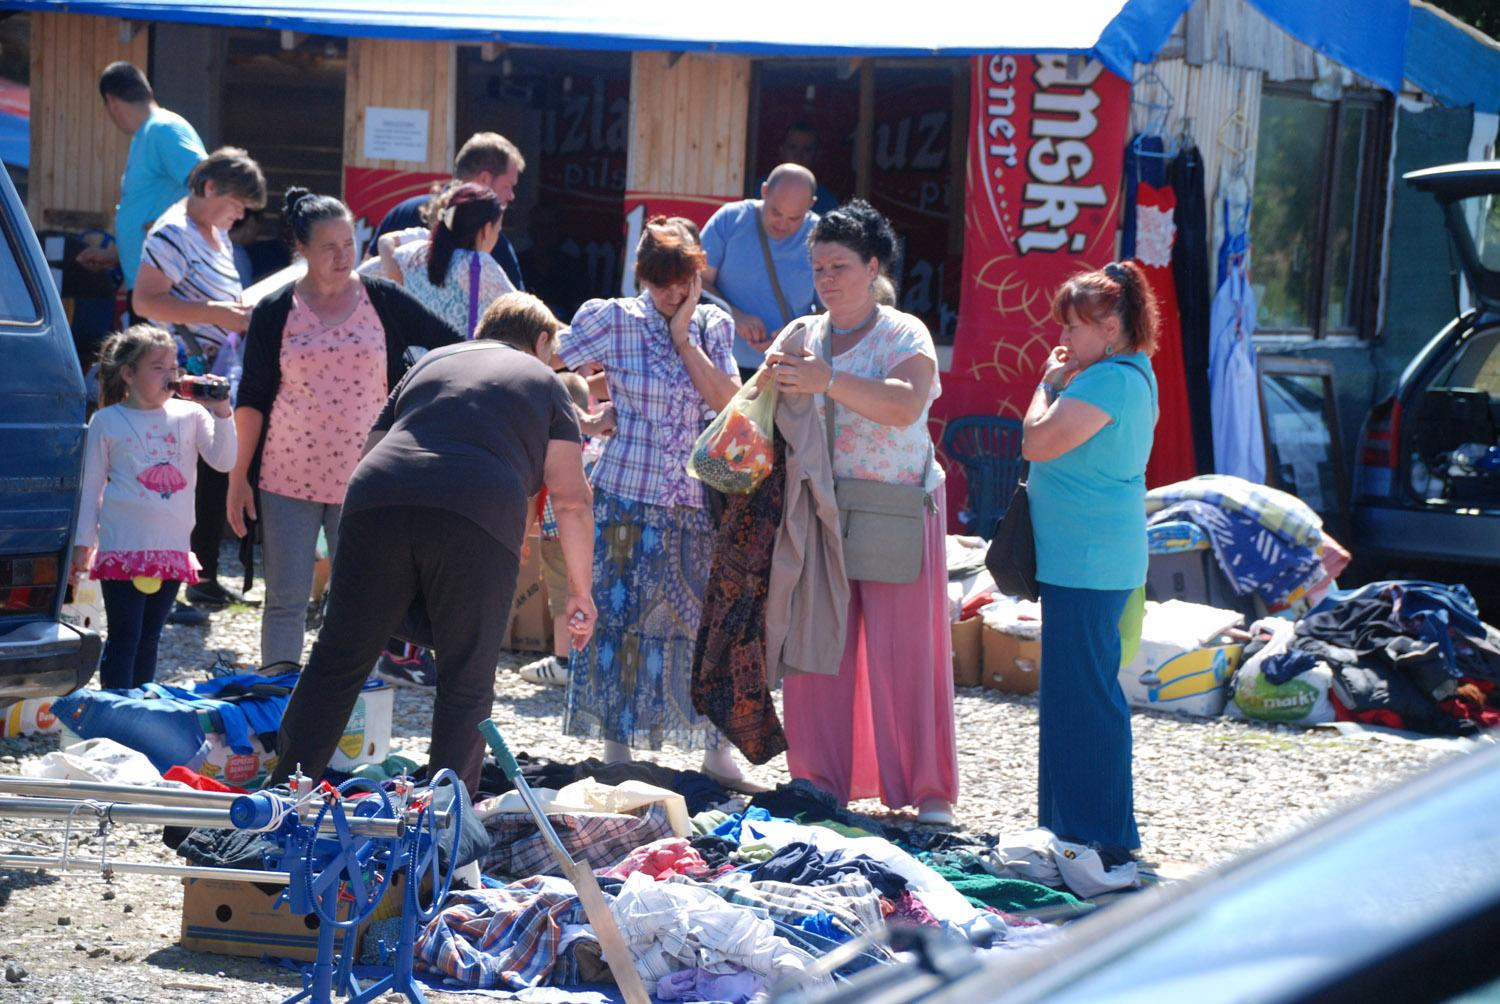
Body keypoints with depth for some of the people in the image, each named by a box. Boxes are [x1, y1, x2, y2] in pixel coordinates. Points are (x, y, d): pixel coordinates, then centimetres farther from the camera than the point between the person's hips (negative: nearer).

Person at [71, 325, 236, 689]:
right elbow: (91, 486, 3)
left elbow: (223, 461, -1)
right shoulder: (107, 422, 0)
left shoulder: (190, 415, 5)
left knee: (149, 638, 13)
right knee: (124, 638, -4)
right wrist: (83, 543, 2)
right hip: (123, 547, -3)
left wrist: (221, 413, -13)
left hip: (172, 549, 3)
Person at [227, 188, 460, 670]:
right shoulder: (275, 312, 2)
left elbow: (454, 345, 10)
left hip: (363, 480, 0)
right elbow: (251, 398, 5)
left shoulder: (383, 301, 2)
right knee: (286, 602, 2)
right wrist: (238, 477, 3)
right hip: (288, 478, 0)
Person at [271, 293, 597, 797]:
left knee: (336, 662, 10)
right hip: (478, 521, -3)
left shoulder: (430, 363, 32)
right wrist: (580, 592, 15)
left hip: (377, 500, 3)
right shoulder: (542, 380, 23)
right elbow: (571, 497, 12)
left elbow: (373, 447, 30)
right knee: (466, 684, 8)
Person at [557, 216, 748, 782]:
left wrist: (683, 335, -9)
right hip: (628, 499, -3)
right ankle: (617, 748, 8)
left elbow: (729, 402, -6)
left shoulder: (714, 326, 8)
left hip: (699, 504, 3)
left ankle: (715, 748, 15)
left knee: (709, 620, 4)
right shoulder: (612, 320, -2)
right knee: (622, 619, -1)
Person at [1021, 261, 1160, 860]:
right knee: (1082, 692, 16)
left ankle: (1102, 837, -3)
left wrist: (1049, 384, -6)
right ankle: (1072, 822, 24)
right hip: (1103, 558, 11)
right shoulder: (1133, 377, 16)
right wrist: (1061, 382, 11)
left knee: (1081, 694, -7)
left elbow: (1037, 443, -19)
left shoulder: (1109, 380, -18)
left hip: (1085, 560, -11)